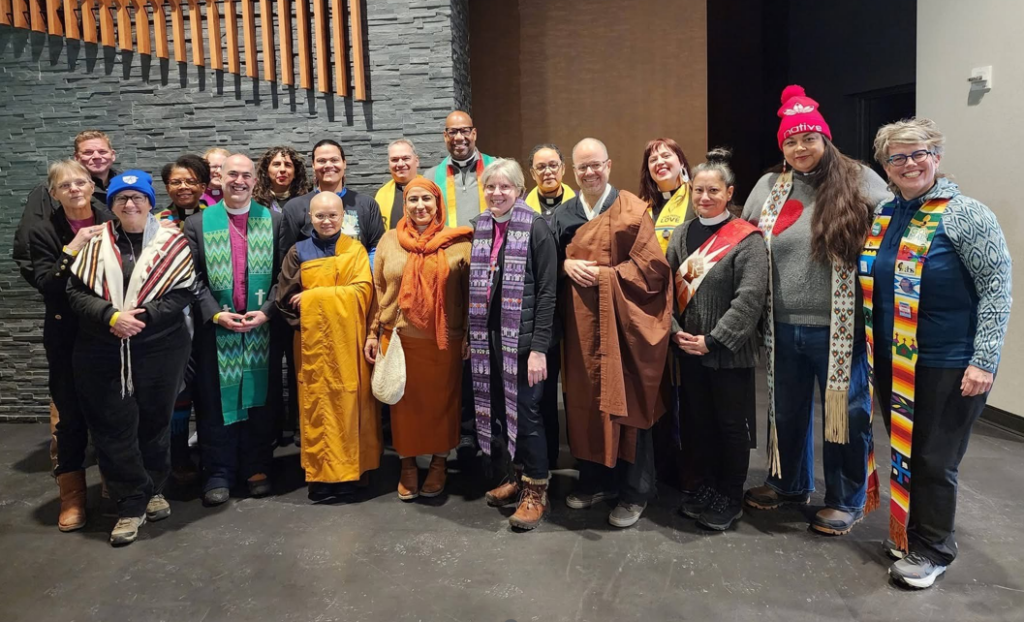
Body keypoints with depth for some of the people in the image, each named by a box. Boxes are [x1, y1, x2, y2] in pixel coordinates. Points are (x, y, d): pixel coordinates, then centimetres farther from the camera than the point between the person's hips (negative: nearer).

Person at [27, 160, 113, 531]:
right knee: (71, 416, 5)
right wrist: (72, 250, -22)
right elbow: (46, 286, -14)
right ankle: (72, 498, 19)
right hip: (67, 339, -1)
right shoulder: (44, 233, -2)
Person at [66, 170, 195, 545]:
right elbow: (76, 291, 1)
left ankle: (153, 489, 32)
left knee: (154, 420, 11)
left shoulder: (171, 242, -1)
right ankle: (131, 504, 11)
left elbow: (182, 294, -6)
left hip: (159, 349, -1)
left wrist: (143, 316, -18)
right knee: (113, 426, 1)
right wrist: (111, 316, -16)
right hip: (102, 353, 2)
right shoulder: (96, 243, 5)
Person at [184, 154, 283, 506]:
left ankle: (257, 468, 20)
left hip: (261, 328, 0)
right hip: (215, 329, 0)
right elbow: (194, 278, 0)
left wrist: (267, 310, -11)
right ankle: (218, 474, 14)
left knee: (258, 397, 8)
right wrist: (216, 314, -12)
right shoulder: (198, 223, 4)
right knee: (216, 400, 4)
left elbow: (282, 274, 2)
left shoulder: (272, 221, 5)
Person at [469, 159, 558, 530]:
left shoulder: (535, 227, -8)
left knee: (525, 411, -1)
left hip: (522, 337, -6)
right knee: (499, 408, 12)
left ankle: (536, 490, 14)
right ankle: (516, 476, 30)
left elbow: (547, 291, -12)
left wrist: (539, 346, -17)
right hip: (489, 335, 6)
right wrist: (471, 334, 10)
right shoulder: (481, 227, 10)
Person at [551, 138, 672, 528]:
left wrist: (603, 275, -14)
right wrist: (566, 265, -6)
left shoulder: (631, 209, -2)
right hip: (579, 321, 5)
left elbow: (651, 265, -9)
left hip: (621, 320, -4)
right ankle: (595, 479, 25)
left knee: (625, 402, 1)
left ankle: (634, 492, 14)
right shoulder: (563, 214, 12)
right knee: (585, 399, 9)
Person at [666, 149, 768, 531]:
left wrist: (712, 339, -18)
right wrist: (675, 331, -6)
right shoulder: (682, 235, 8)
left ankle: (731, 498, 24)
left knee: (732, 425, 8)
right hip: (688, 350, 5)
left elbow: (750, 298, -16)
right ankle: (707, 487, 32)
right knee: (698, 421, 15)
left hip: (728, 352, -5)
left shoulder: (747, 239, -9)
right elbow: (667, 288, 7)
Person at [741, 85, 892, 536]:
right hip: (784, 328, 4)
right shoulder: (769, 187, 7)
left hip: (839, 329, -4)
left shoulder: (860, 183, -4)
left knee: (845, 413, 9)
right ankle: (789, 484, 39)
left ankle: (847, 501, 28)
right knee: (787, 410, 18)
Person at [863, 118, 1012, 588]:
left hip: (948, 366, -6)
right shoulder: (882, 215, 7)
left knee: (934, 460, 5)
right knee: (903, 451, 17)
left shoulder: (964, 214, -11)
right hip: (892, 363, 6)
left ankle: (932, 549, 24)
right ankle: (907, 532, 35)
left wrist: (984, 361, -17)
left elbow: (997, 288, -13)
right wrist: (871, 348, 11)